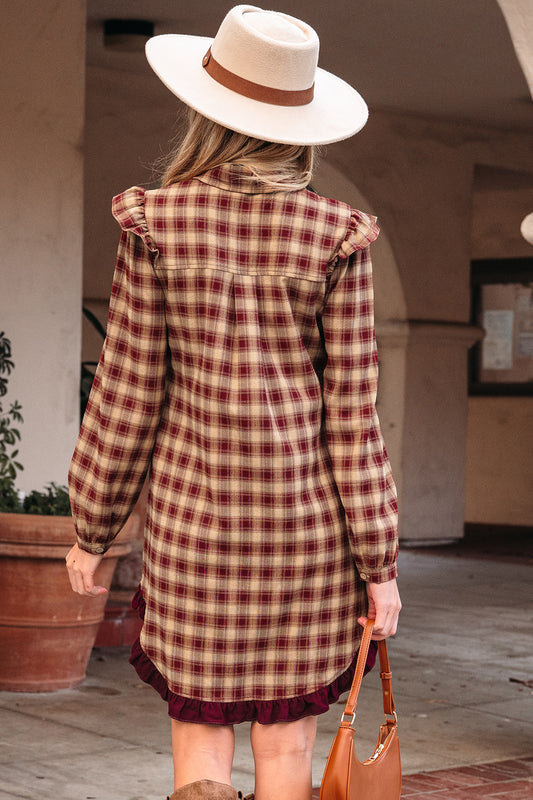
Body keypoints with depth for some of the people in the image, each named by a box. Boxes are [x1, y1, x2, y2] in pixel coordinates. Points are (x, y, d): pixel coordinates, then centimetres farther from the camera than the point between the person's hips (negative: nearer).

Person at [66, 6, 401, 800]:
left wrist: (91, 529, 8)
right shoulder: (335, 237, -4)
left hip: (193, 508, 0)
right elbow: (351, 410, -4)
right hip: (305, 515, 1)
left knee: (199, 728, 9)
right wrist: (378, 561, 1)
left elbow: (128, 395, -2)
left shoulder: (157, 225, -4)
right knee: (286, 736, 11)